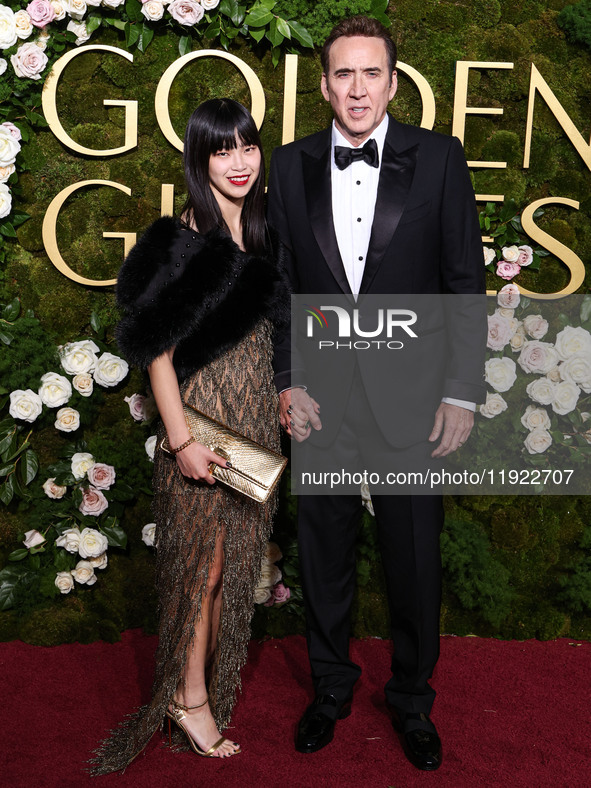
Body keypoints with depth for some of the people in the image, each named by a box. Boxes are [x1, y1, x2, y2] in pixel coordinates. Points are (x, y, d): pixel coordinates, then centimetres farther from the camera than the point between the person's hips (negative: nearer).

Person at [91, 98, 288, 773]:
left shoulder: (261, 236, 7)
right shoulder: (181, 242, -15)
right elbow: (157, 348, -15)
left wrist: (285, 393, 13)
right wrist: (181, 439, -18)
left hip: (255, 413, 7)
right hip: (203, 411, -7)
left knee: (235, 555, 15)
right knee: (204, 557, 3)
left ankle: (211, 682, 33)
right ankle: (190, 697, 20)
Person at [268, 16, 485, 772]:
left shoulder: (438, 158, -3)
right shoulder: (291, 165, 3)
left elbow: (465, 281, -2)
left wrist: (462, 392, -6)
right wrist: (286, 382, -2)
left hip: (411, 401, -1)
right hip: (321, 400, 2)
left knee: (415, 562, 11)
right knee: (323, 557, 16)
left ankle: (412, 699, 35)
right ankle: (330, 688, 38)